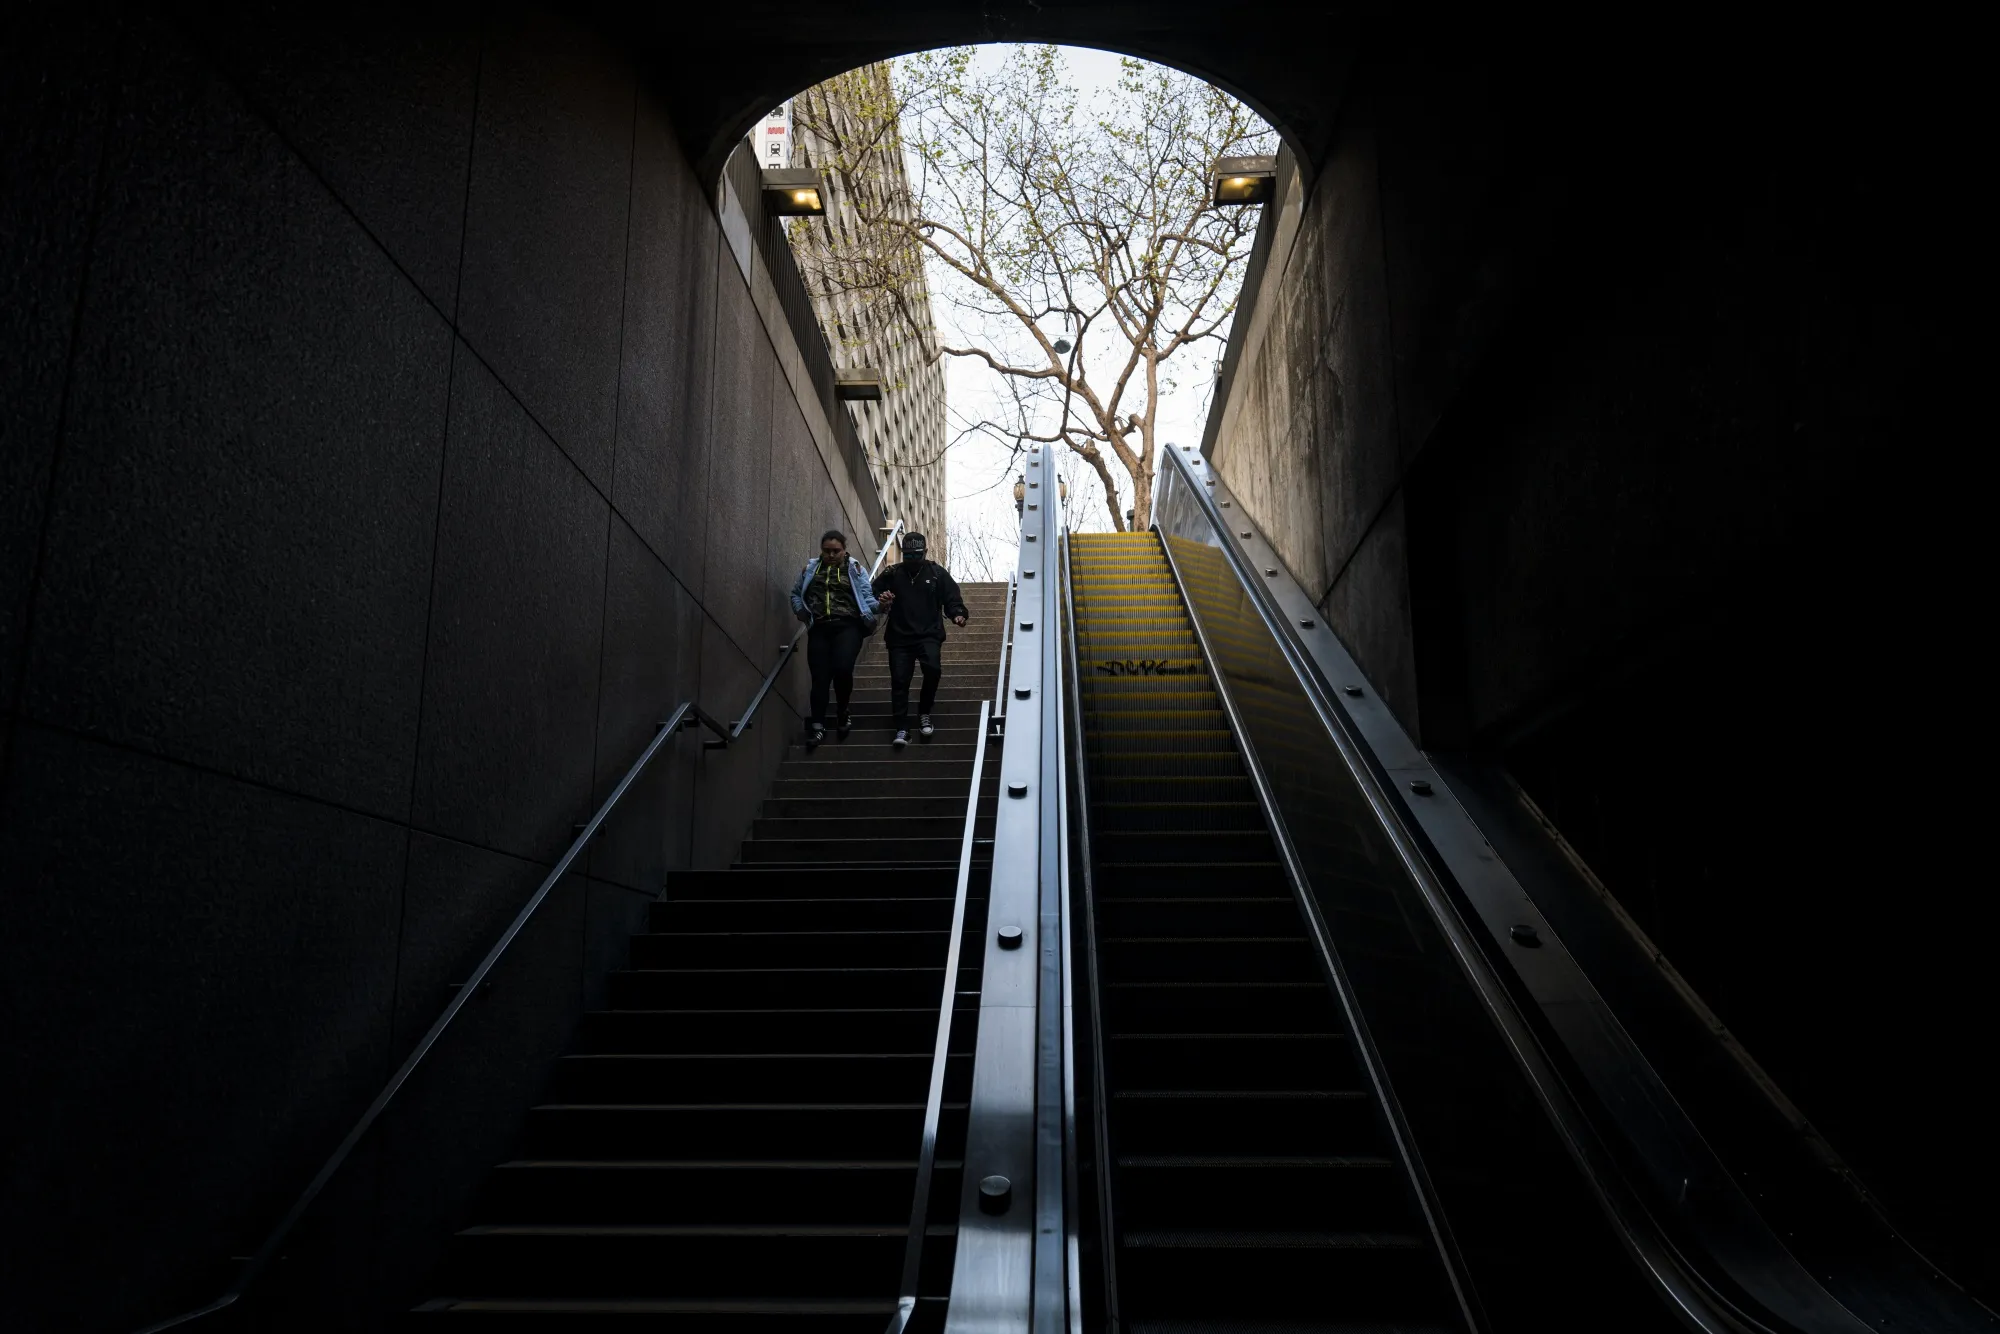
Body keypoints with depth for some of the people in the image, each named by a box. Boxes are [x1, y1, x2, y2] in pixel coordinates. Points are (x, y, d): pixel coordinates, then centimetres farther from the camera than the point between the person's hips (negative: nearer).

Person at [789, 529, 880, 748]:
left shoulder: (855, 569, 6)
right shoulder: (810, 568, 14)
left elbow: (867, 597, -2)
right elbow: (796, 593, 21)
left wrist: (880, 604, -20)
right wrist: (800, 611, 5)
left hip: (847, 627, -3)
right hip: (819, 629, 3)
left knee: (842, 668, -21)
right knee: (820, 677, -1)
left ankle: (845, 710, 7)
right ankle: (818, 725, 5)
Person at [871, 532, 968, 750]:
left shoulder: (938, 573, 7)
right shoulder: (892, 574, 9)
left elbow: (952, 599, 4)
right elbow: (872, 593, 15)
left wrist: (958, 614, -17)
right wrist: (880, 598, -9)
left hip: (928, 635, -2)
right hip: (900, 636, 2)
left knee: (933, 669, -25)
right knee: (899, 680, -4)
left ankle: (924, 713, -2)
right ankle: (901, 729, 2)